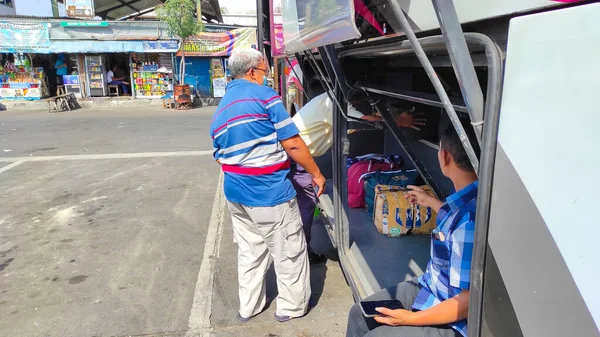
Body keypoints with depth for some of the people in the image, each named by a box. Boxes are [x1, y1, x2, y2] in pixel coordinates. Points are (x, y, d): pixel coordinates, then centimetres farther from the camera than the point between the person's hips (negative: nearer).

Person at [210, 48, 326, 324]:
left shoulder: (219, 111, 12)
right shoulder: (264, 95, -10)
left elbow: (221, 157, 16)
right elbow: (292, 144, -14)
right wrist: (316, 174, -3)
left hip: (235, 192, 8)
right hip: (269, 192, -7)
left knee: (249, 251, 21)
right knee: (289, 251, 10)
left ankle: (248, 307, 32)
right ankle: (291, 307, 25)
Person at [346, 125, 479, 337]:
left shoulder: (470, 219, -33)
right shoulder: (466, 200, -5)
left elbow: (470, 300, -29)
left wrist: (411, 319, -21)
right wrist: (429, 202, 31)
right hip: (428, 288, 9)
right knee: (359, 315, 12)